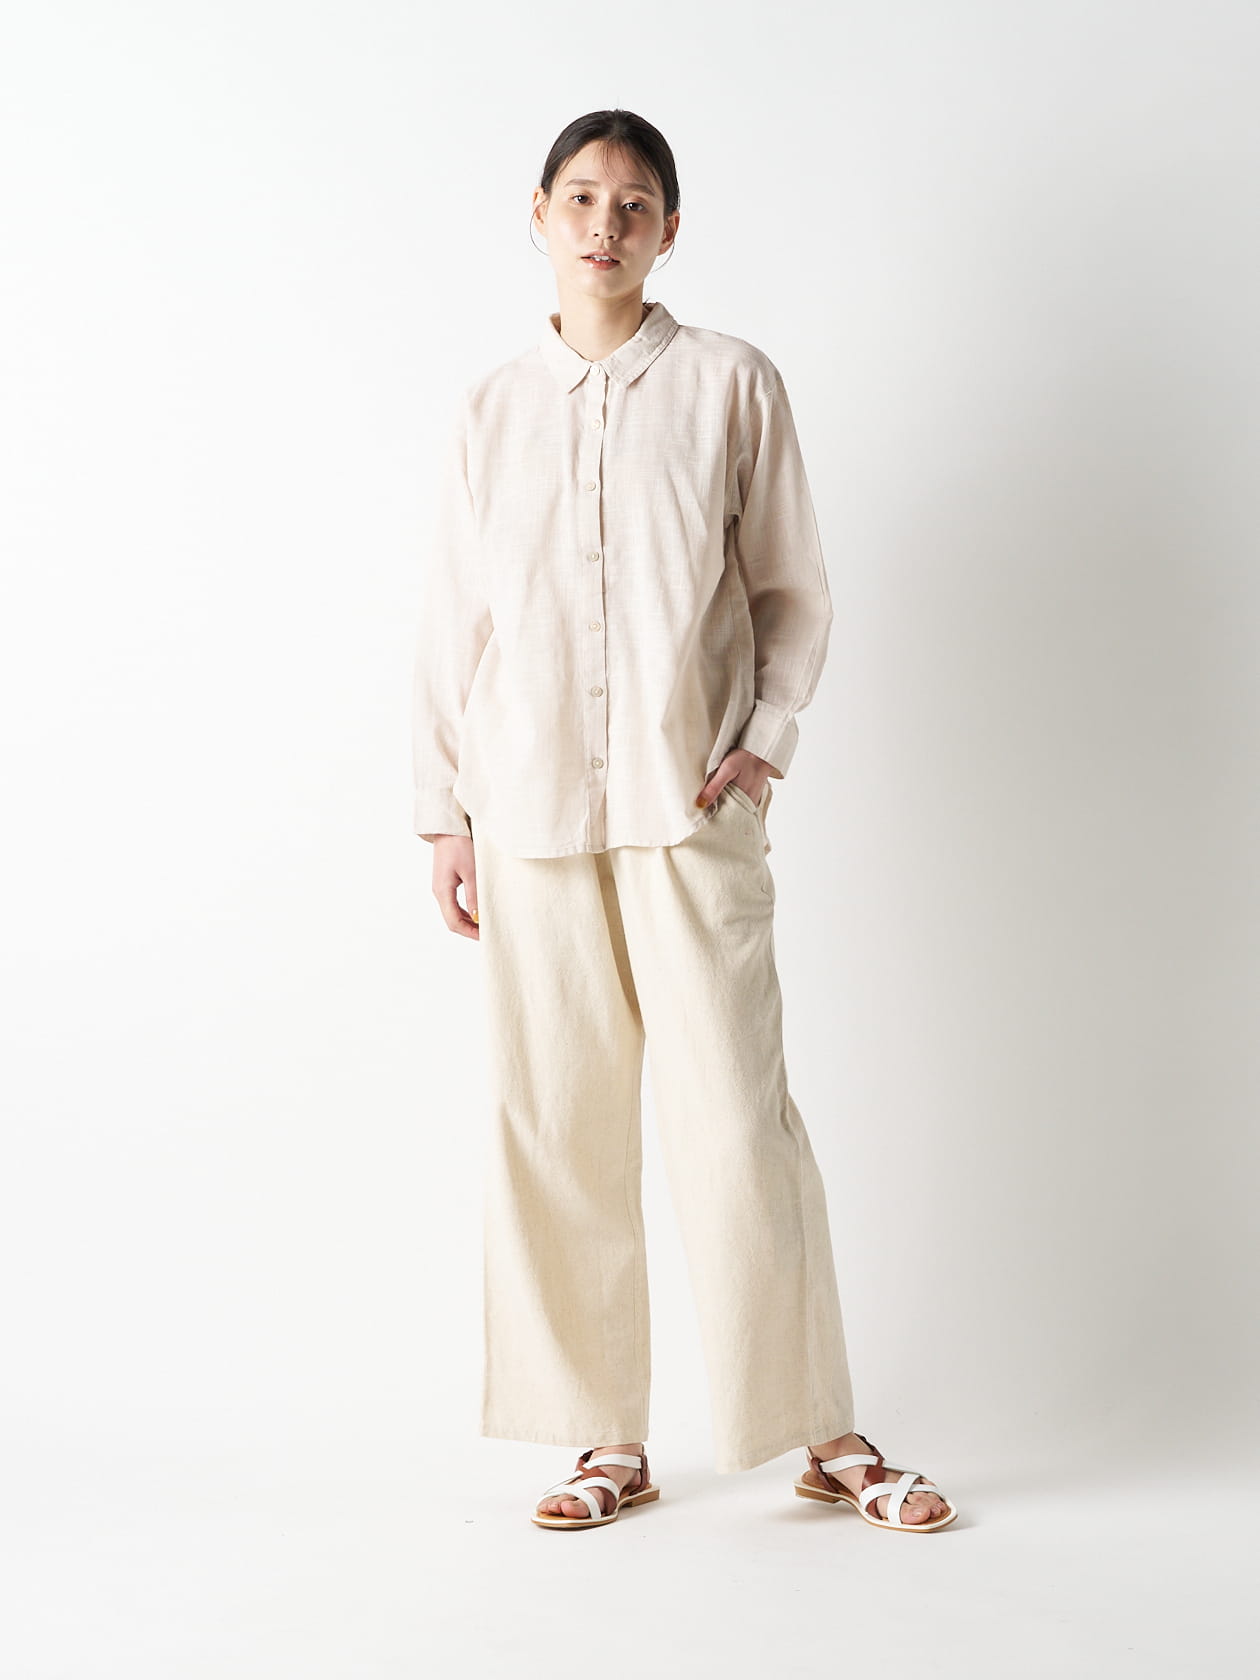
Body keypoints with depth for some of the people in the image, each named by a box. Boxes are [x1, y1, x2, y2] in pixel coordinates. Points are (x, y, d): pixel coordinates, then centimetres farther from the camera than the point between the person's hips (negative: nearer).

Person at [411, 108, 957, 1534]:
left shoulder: (732, 385, 4)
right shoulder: (491, 410, 11)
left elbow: (794, 590, 8)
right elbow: (453, 623, 12)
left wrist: (767, 737, -6)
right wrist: (443, 813, 8)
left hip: (690, 808, -2)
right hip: (530, 814, 3)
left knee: (734, 1116, -5)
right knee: (555, 1131, 3)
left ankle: (825, 1434, 8)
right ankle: (610, 1440, 15)